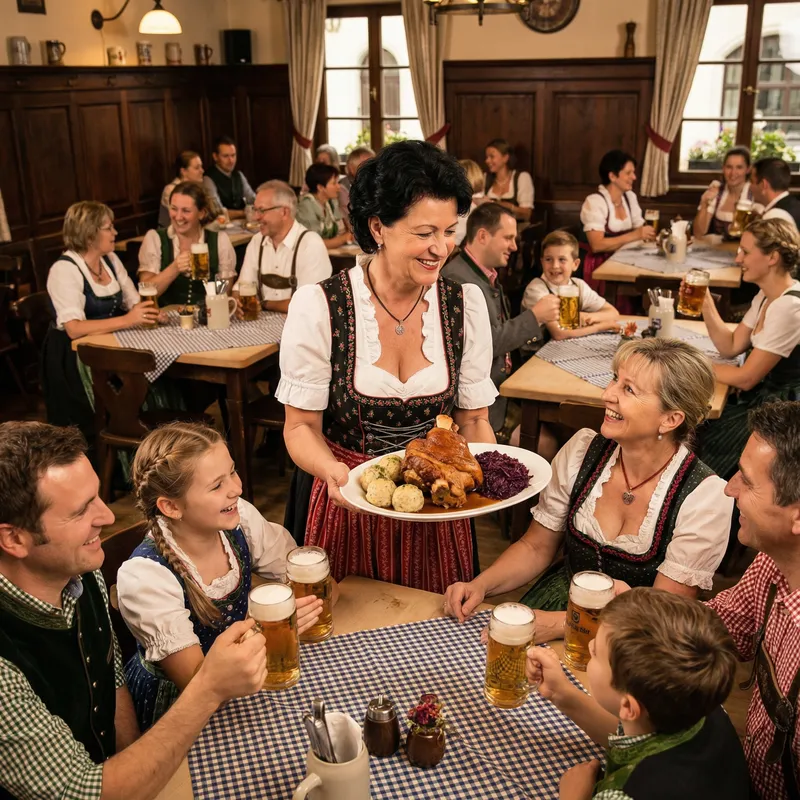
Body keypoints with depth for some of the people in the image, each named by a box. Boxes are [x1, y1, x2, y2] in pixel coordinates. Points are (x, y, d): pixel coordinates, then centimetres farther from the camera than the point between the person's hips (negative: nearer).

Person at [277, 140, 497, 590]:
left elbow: (473, 418, 1)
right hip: (346, 503, -2)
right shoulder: (318, 308, -15)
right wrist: (333, 471, -28)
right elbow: (302, 426, -9)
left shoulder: (465, 303, -6)